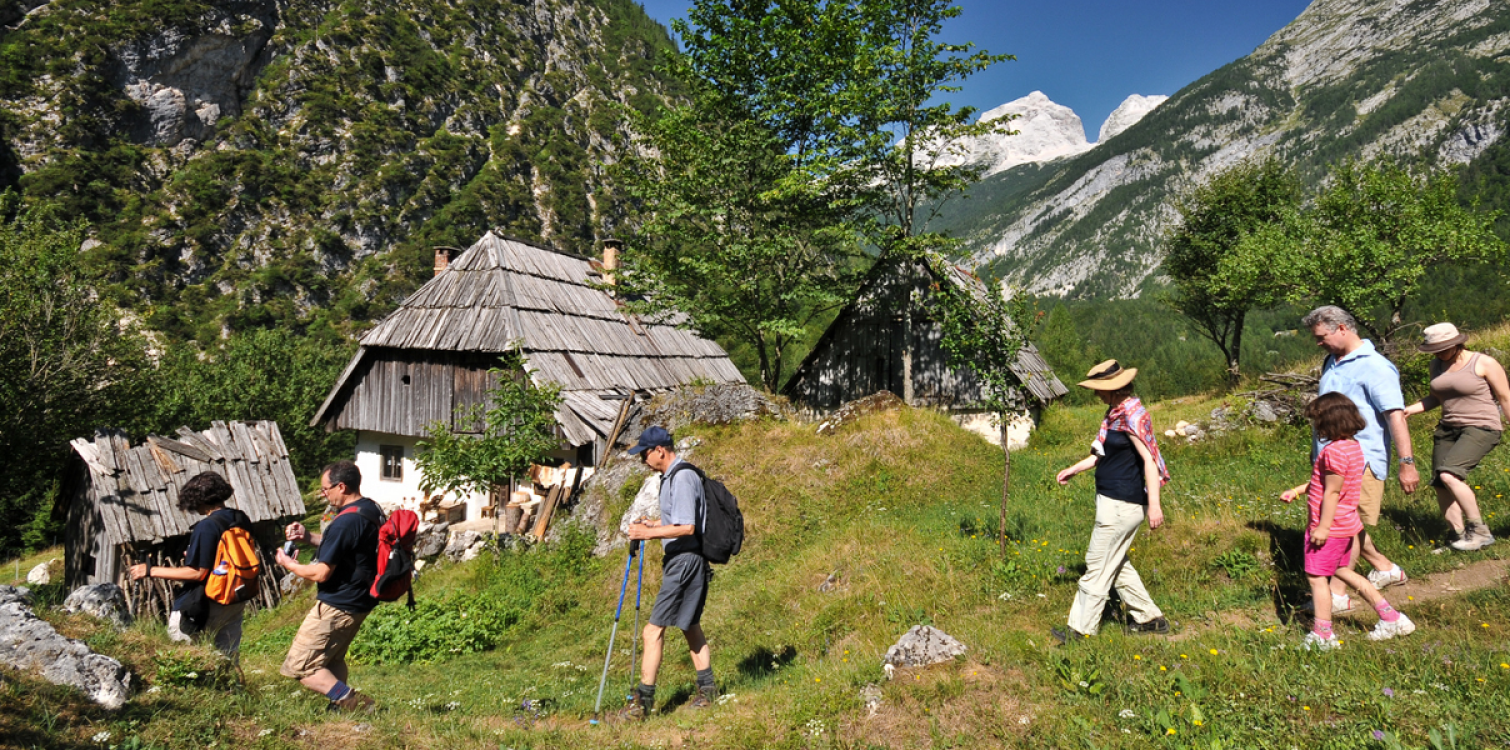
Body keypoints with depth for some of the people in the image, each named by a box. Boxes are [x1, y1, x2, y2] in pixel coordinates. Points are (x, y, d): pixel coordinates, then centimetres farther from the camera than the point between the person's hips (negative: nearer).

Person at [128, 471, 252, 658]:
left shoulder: (207, 527, -21)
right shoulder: (241, 519, 2)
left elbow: (198, 573, -20)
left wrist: (151, 571, -13)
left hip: (212, 606, -8)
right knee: (228, 658, 16)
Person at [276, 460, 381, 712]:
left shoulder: (345, 522, -25)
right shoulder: (372, 510, 5)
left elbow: (321, 573, -21)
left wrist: (288, 564, -4)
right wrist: (308, 537, 8)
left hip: (337, 606, -10)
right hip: (360, 600, 10)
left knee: (300, 666, 0)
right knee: (332, 659, 26)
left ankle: (354, 703, -8)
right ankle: (341, 707, 29)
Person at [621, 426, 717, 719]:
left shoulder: (682, 478, -18)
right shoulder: (671, 476, 14)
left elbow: (687, 527, -25)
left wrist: (649, 533, -20)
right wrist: (652, 524, 10)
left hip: (684, 562, -11)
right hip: (681, 561, 11)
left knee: (654, 630, -8)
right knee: (691, 627, 18)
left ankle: (643, 699, -2)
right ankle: (708, 690, 27)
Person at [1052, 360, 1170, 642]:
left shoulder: (1132, 414, -18)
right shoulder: (1116, 412, 11)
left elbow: (1150, 459, -23)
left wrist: (1154, 504, -29)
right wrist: (1074, 469, 22)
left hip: (1122, 505, -10)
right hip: (1112, 501, 10)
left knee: (1098, 564, -1)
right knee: (1115, 564, 19)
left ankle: (1081, 628, 9)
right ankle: (1150, 618, 30)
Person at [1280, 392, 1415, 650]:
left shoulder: (1335, 451, -23)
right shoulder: (1352, 446, 8)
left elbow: (1332, 492, -22)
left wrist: (1323, 527, -19)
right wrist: (1297, 491, 16)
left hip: (1331, 527, -10)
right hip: (1347, 524, 10)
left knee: (1316, 576, 0)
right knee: (1341, 570, 23)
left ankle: (1322, 634, 9)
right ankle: (1390, 617, 28)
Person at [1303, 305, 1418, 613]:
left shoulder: (1373, 367, -12)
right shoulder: (1331, 363, 15)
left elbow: (1396, 416, -17)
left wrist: (1407, 463, -21)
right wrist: (1316, 448, 25)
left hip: (1361, 459, -9)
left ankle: (1337, 594, -1)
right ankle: (1386, 568, 33)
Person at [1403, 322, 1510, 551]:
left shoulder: (1484, 364, -9)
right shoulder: (1437, 365, 9)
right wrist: (1410, 409, 2)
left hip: (1480, 429, -7)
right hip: (1447, 429, 7)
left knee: (1449, 475, -24)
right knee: (1440, 484, 0)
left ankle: (1479, 531, -9)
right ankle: (1459, 536, 14)